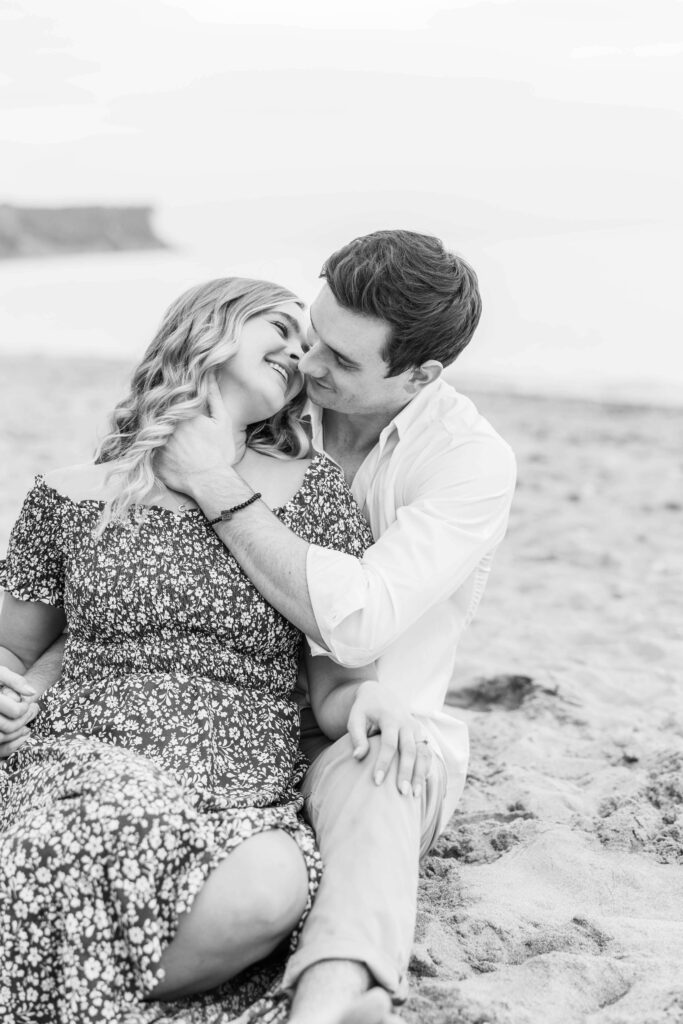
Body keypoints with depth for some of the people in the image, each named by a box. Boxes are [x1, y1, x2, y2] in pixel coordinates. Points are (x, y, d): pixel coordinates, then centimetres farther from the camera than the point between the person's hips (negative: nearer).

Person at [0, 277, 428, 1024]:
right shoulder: (70, 498, 11)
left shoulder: (314, 492, 10)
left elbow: (338, 688, 10)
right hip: (81, 764, -1)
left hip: (244, 802, 1)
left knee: (272, 884, -33)